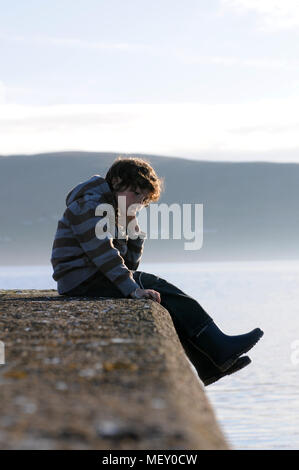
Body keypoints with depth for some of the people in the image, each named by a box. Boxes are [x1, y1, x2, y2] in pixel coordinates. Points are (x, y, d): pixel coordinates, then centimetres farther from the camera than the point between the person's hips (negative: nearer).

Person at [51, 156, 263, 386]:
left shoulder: (115, 211, 20)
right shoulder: (89, 205, -10)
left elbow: (130, 264, 16)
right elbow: (102, 251, -24)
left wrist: (133, 226, 4)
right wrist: (132, 289, -32)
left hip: (98, 279, 10)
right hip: (83, 283, -10)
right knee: (158, 290, -20)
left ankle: (210, 366, -13)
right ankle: (220, 349, -20)